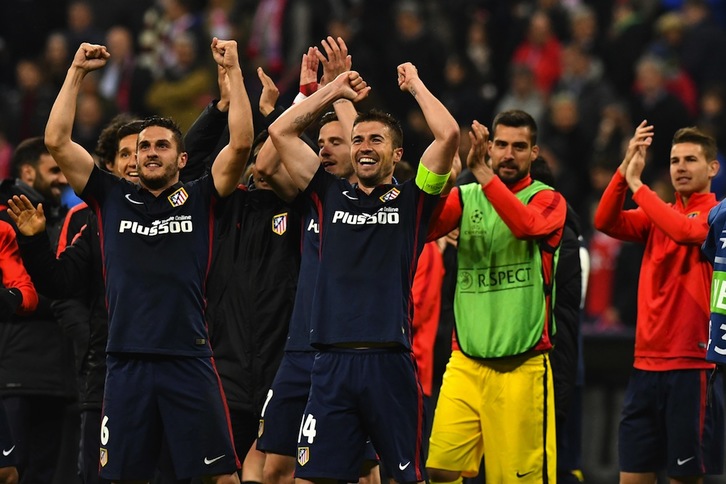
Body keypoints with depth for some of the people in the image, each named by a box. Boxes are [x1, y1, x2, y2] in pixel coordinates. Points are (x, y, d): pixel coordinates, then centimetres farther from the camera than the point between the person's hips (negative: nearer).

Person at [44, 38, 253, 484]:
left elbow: (241, 143, -4)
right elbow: (57, 141, 8)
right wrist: (77, 72, 8)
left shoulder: (200, 200, 7)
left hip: (189, 362, -2)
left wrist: (233, 70, -3)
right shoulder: (113, 198, 12)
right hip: (127, 362, 2)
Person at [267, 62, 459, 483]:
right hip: (332, 364, 3)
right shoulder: (332, 195, 15)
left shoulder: (412, 200, 7)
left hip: (390, 363, -3)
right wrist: (334, 91, 20)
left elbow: (448, 135, -5)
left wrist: (415, 85, 7)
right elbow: (281, 132, 17)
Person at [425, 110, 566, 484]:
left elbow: (527, 225, -21)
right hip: (466, 360, 2)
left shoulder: (547, 200, 3)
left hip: (523, 365, -2)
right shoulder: (465, 198, 10)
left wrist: (482, 172, -28)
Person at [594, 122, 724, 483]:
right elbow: (606, 222, -1)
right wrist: (626, 167, -13)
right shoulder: (658, 214, 13)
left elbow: (686, 231, -23)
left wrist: (637, 184, -15)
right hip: (647, 363, 6)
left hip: (692, 367, -6)